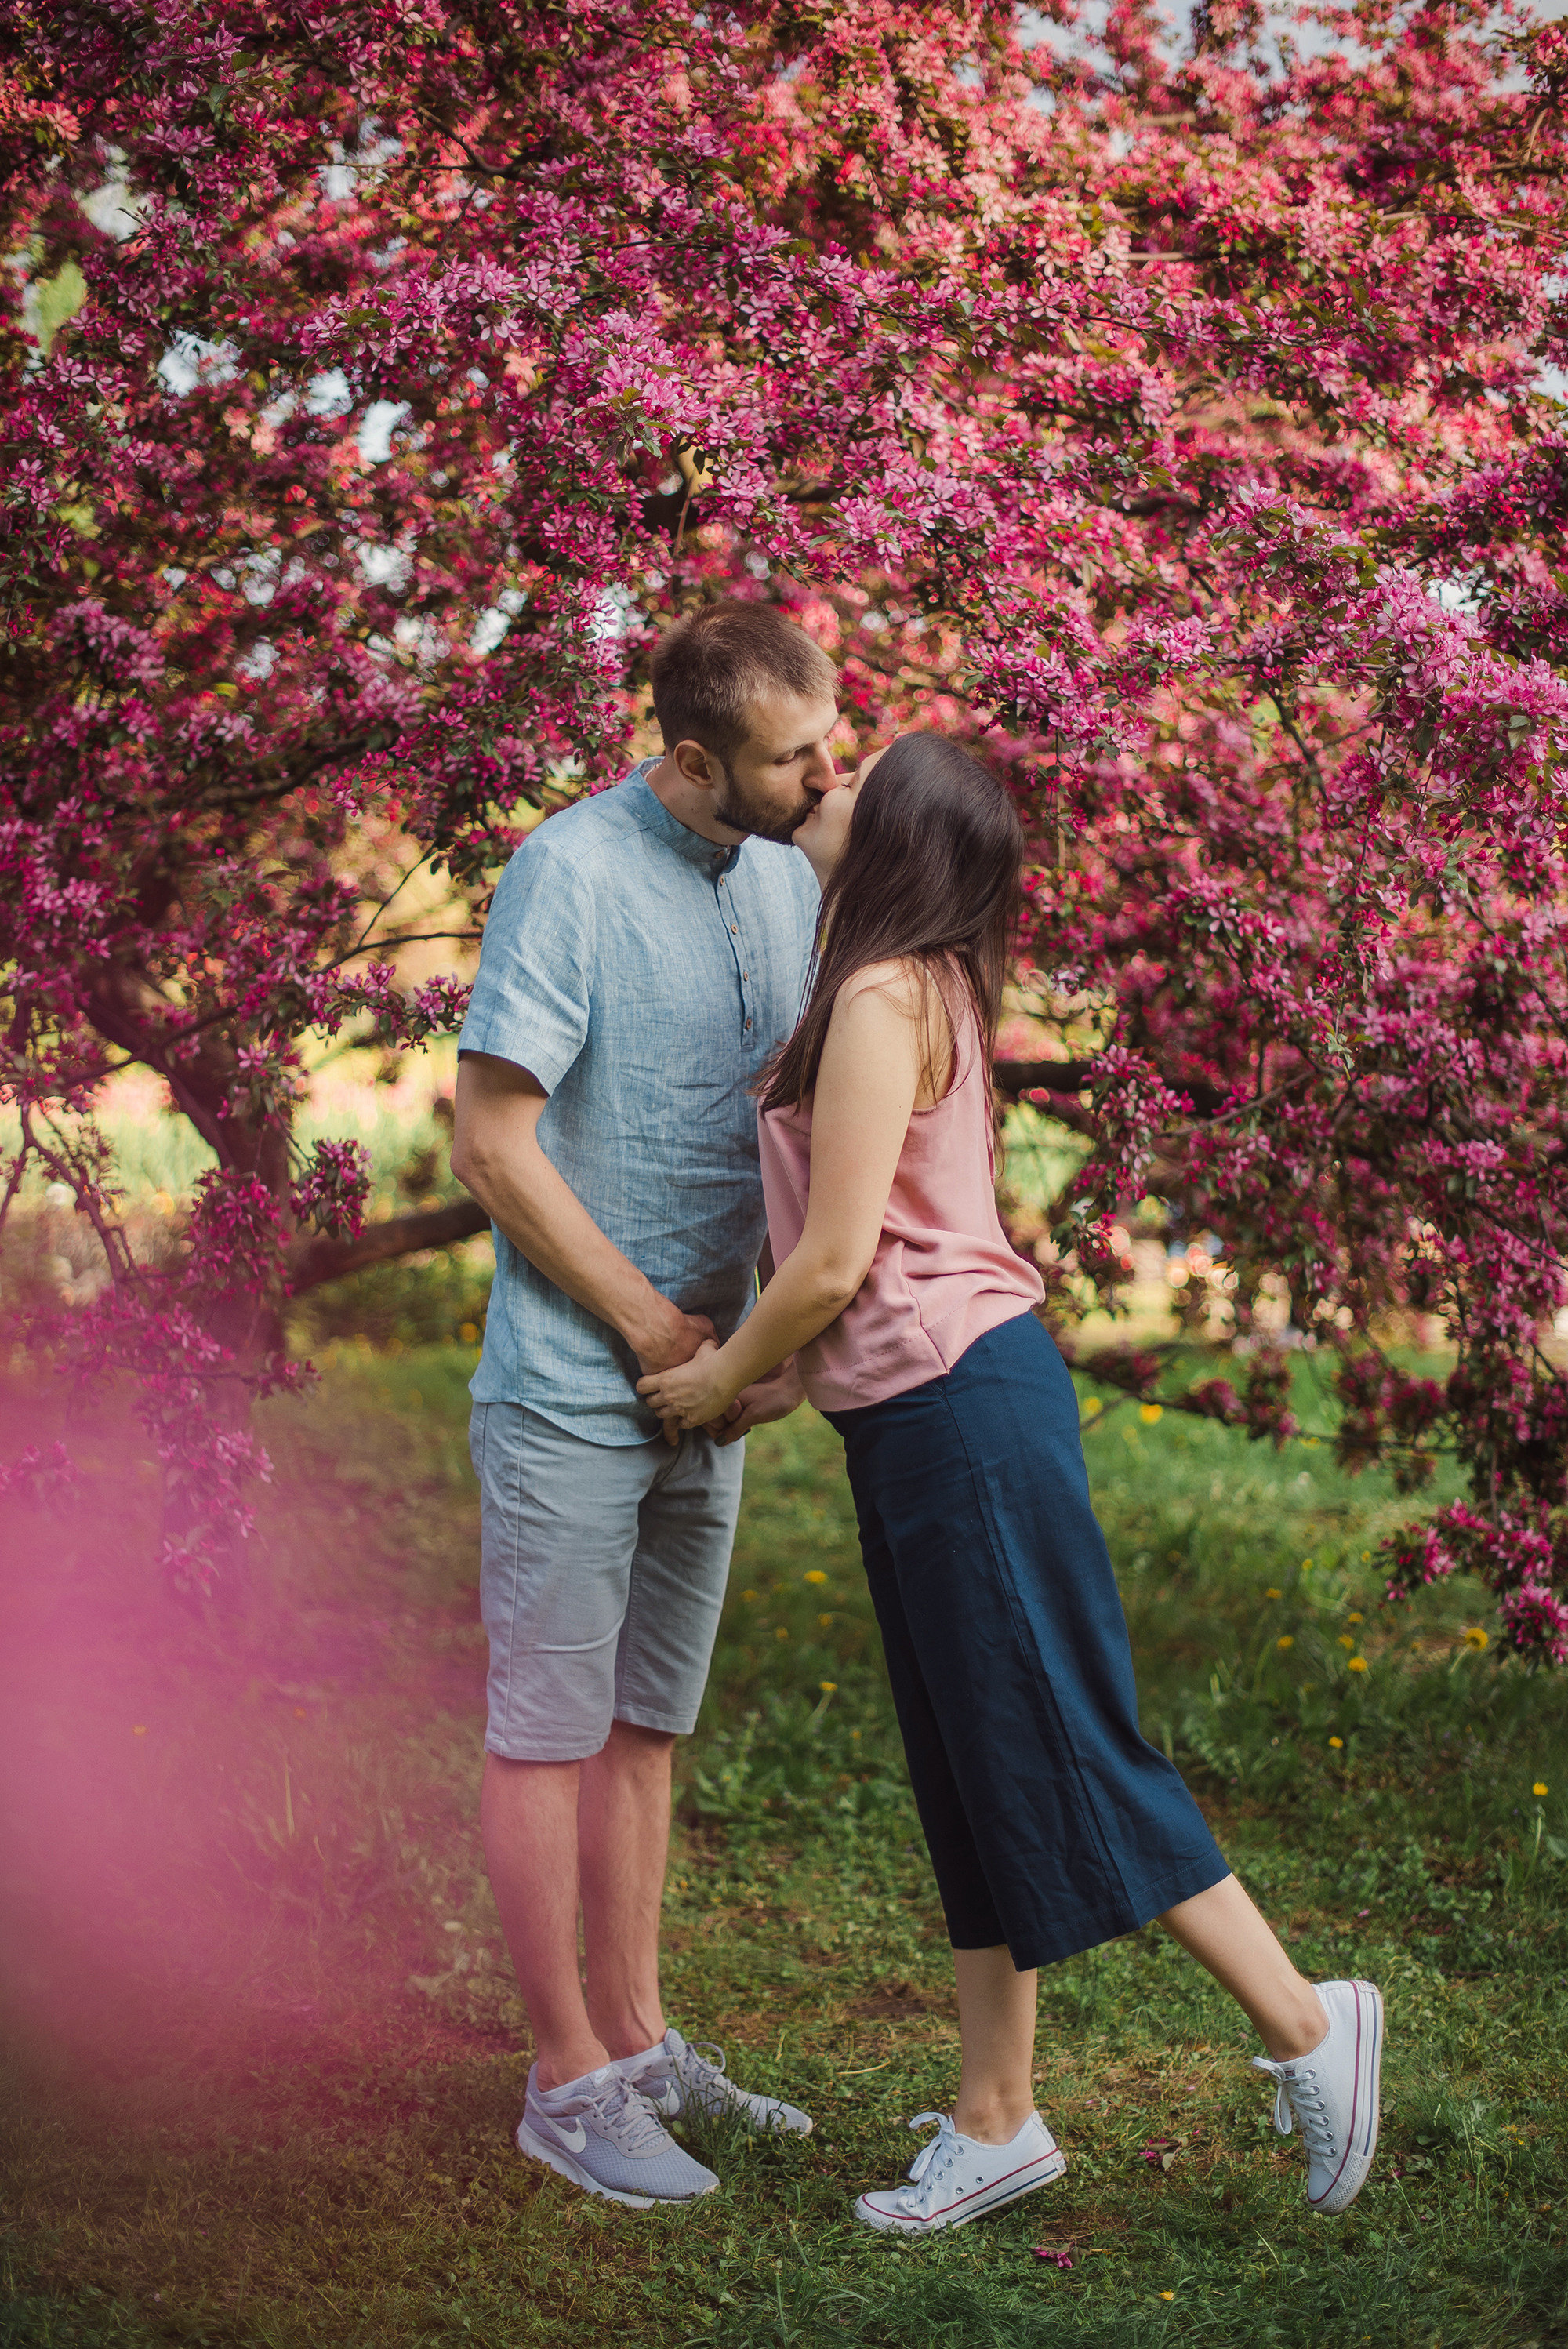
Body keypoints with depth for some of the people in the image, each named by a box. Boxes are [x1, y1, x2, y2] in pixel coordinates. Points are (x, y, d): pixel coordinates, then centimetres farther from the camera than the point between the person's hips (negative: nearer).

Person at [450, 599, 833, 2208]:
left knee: (646, 1726, 15)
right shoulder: (572, 873, -16)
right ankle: (568, 2085, 10)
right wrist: (652, 1329, -14)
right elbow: (492, 1141, -18)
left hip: (703, 1388, 7)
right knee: (552, 1728, 2)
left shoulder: (788, 880, 6)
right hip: (569, 1389, -7)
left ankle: (637, 2044, 26)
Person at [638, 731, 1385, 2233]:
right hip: (921, 1415, 10)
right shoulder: (930, 987, 14)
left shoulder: (882, 997, -15)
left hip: (956, 1403, -10)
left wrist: (727, 1375, -2)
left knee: (1055, 1748, -3)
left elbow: (833, 1260, -17)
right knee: (973, 1770, 11)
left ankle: (1305, 2024, 7)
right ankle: (995, 2117, 18)